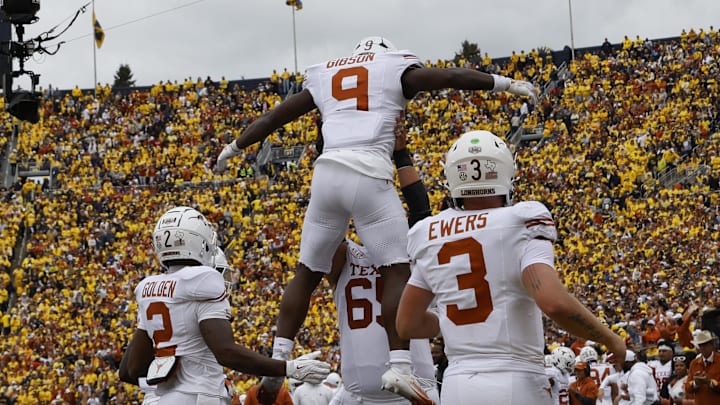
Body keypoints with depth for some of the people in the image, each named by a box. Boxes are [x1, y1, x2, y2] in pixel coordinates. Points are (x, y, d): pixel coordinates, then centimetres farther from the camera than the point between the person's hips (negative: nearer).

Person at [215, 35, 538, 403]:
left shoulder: (324, 75, 24)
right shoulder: (395, 67, 14)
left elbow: (274, 116, 32)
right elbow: (453, 77, 9)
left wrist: (233, 148, 43)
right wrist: (506, 84, 19)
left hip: (327, 173, 4)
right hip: (369, 175, -4)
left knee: (307, 272, 14)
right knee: (397, 271, -1)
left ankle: (277, 359, 9)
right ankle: (399, 366, -12)